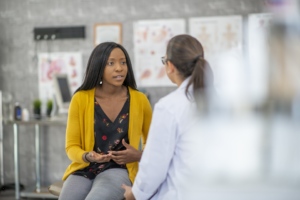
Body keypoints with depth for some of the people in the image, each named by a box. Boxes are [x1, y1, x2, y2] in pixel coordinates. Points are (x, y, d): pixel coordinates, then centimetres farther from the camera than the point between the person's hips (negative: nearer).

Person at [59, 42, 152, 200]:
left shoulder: (139, 100, -1)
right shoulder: (80, 99, -3)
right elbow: (72, 147, 3)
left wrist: (138, 156, -9)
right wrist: (88, 157, -20)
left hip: (118, 172, -1)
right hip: (83, 171, 1)